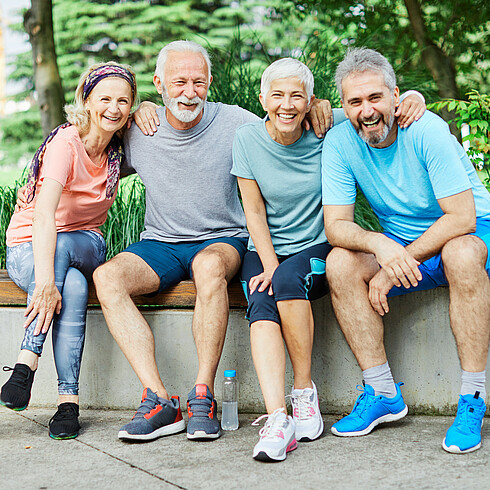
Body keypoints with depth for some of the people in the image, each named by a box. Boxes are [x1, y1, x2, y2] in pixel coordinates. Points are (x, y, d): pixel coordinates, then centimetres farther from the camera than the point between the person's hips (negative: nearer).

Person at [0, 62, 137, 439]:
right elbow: (43, 214, -33)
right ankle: (69, 399, -37)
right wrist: (44, 281, -47)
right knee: (74, 287, -37)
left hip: (87, 247, 4)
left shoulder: (119, 147, 0)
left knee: (63, 247, -34)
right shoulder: (66, 143, -19)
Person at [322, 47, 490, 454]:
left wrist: (394, 268, -27)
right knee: (340, 263, -23)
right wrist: (378, 245, -35)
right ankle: (383, 393, -13)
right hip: (400, 240, 4)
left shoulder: (426, 130, -22)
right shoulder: (339, 143, -10)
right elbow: (336, 224, -13)